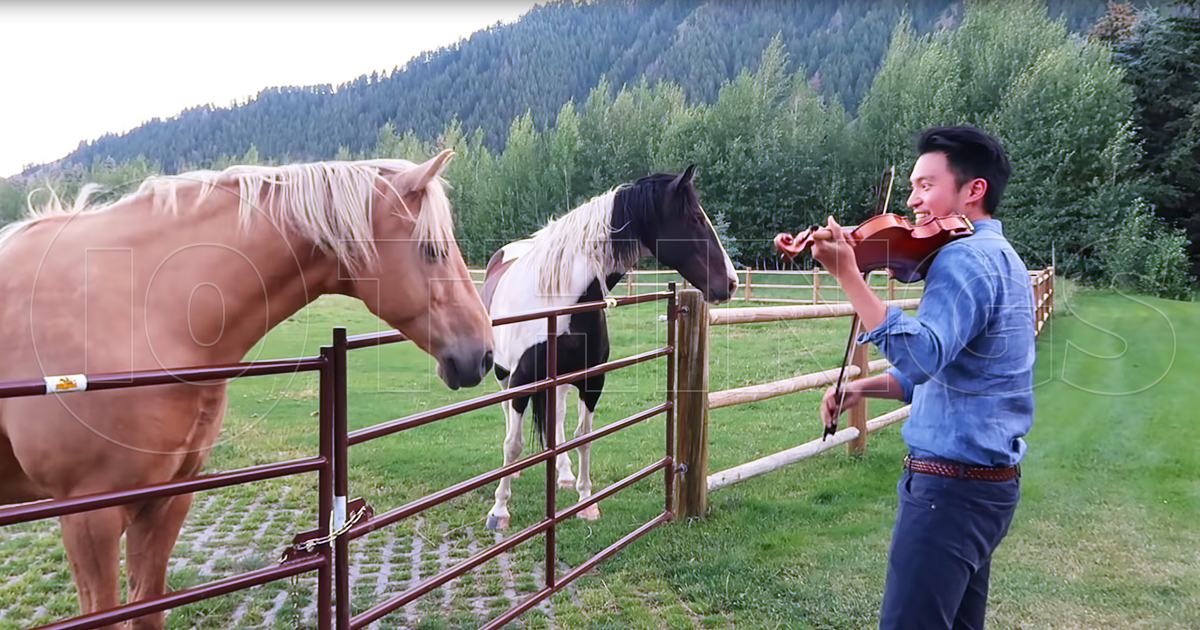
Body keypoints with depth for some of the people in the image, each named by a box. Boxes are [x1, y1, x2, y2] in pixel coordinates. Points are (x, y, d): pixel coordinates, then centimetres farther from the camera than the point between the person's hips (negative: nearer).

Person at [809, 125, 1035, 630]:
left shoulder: (964, 257, -16)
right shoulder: (999, 256, 17)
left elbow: (919, 356, -32)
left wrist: (847, 274, -34)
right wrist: (865, 387, 8)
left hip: (952, 486, -11)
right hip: (990, 480, 11)